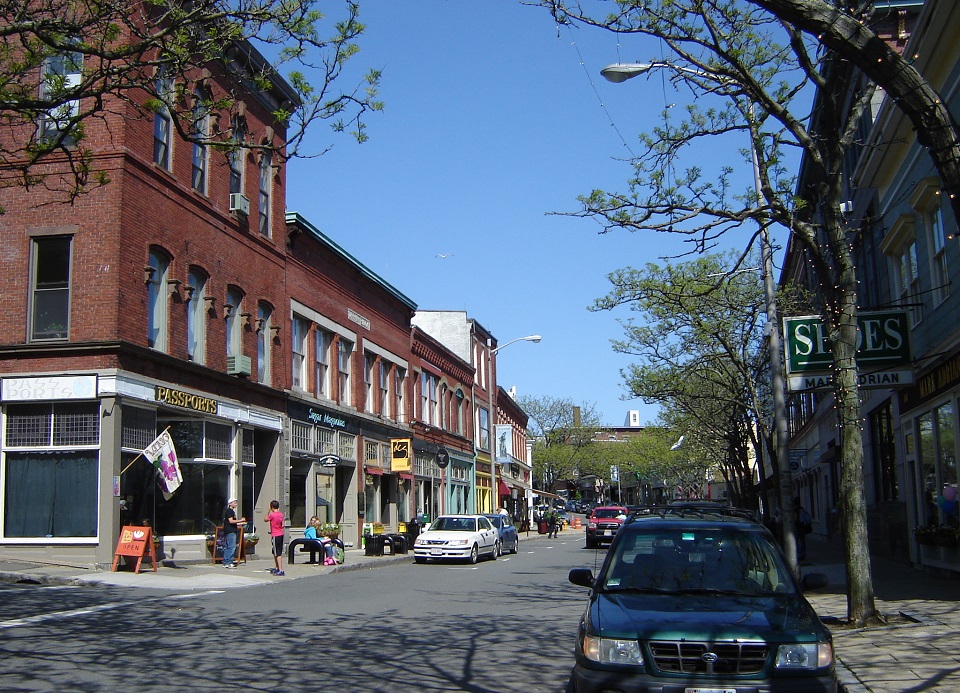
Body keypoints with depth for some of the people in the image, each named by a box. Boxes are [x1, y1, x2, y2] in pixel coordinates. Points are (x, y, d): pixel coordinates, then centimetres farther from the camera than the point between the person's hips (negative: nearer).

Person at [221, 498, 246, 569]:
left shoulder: (232, 511, 21)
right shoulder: (229, 511, -10)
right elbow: (231, 521, -18)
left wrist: (240, 523, 23)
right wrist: (240, 520, -14)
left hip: (232, 531, 11)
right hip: (230, 531, -11)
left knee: (227, 547, 10)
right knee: (232, 547, -13)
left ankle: (225, 563, 13)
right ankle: (229, 562, -15)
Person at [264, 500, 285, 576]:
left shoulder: (272, 515, -16)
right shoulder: (281, 514, 5)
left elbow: (265, 520, 2)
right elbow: (283, 525, 9)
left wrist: (268, 511, 7)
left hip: (275, 535, -8)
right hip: (281, 534, 8)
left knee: (278, 553, -9)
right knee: (275, 552, 21)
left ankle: (281, 570, -12)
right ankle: (276, 568, 32)